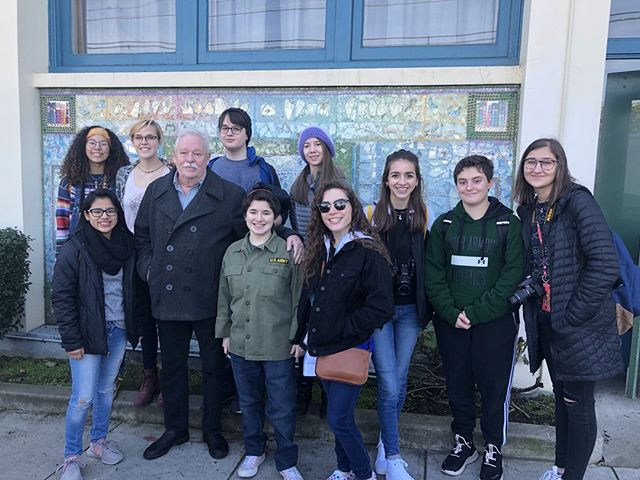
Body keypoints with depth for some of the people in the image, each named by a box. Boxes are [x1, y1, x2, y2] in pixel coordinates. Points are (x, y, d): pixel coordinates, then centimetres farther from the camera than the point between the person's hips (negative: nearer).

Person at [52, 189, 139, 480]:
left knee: (106, 390, 16)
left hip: (118, 330, 4)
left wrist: (136, 327, 9)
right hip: (88, 333, -4)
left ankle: (99, 442, 35)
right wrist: (71, 341, -13)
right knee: (83, 398, -1)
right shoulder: (75, 249, -10)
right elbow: (62, 297, -11)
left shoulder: (126, 245, 4)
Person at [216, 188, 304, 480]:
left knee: (282, 407, 6)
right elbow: (224, 297, 12)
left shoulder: (288, 253, -7)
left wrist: (298, 337, -7)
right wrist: (224, 332, 12)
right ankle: (253, 451, 40)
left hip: (278, 345, -4)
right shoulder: (232, 252, 6)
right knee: (248, 402, 19)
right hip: (240, 344, 4)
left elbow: (299, 298, -5)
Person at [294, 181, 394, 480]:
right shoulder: (319, 250, 6)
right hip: (322, 347, 7)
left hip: (350, 349, -6)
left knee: (338, 419, -2)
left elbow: (381, 306, -21)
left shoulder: (368, 252, -16)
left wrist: (342, 330, -16)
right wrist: (302, 336, 9)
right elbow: (308, 297, 12)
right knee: (338, 414, 19)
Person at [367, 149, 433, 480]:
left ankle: (386, 442, 34)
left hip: (410, 310, 3)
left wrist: (428, 307, 3)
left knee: (399, 380, 12)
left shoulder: (426, 216, 2)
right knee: (389, 385, -3)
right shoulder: (371, 213, -6)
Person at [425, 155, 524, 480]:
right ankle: (463, 442, 34)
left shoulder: (509, 224, -2)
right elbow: (433, 274, 1)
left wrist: (474, 312, -15)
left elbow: (512, 277, -9)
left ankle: (493, 449, 29)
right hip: (450, 323, 2)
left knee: (494, 388, 7)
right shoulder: (444, 225, 5)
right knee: (457, 386, 13)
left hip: (495, 323, -2)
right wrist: (451, 313, -12)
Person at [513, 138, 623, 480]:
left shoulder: (578, 201, -14)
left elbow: (605, 264, -20)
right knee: (561, 395, 20)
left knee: (578, 402, 7)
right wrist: (525, 293, 0)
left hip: (579, 323, -6)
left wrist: (573, 315, -18)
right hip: (545, 319, 7)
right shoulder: (527, 210, 7)